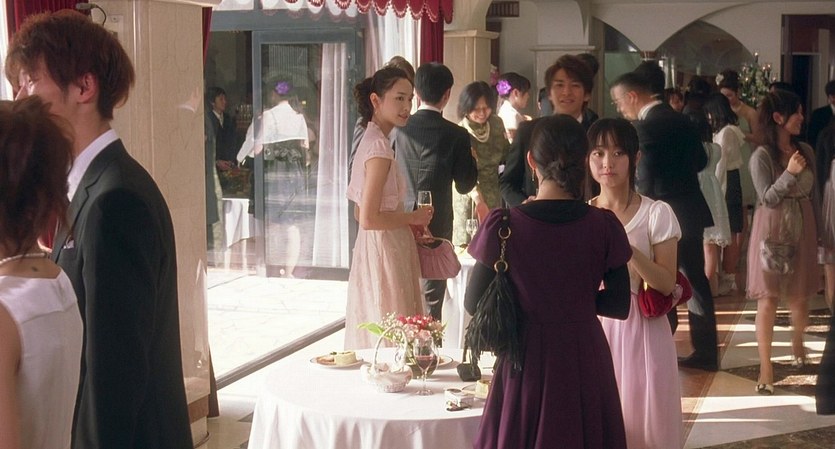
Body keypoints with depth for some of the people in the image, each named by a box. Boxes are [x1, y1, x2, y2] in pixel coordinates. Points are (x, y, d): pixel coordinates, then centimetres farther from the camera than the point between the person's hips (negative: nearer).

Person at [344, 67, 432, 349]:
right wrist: (413, 218, -10)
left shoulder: (371, 141, 11)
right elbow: (368, 218, -22)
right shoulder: (379, 147, -18)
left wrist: (409, 223, 11)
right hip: (385, 253, -10)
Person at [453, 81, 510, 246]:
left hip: (493, 193, 5)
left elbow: (506, 155, 10)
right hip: (470, 196, -5)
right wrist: (478, 199, -40)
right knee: (467, 240, 2)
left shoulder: (496, 123, -4)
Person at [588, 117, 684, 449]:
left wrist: (627, 248, -24)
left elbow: (667, 284, -11)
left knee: (639, 418, 3)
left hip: (639, 330, -3)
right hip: (592, 327, 3)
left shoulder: (657, 214, -6)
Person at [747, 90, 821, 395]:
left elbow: (814, 195, 10)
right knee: (768, 298, -4)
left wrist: (819, 232, 12)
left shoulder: (806, 151, 4)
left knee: (800, 296, 12)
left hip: (803, 228, 5)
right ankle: (766, 367, -1)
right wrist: (789, 173, -25)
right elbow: (768, 198, -14)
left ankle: (797, 344, 39)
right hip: (772, 230, -5)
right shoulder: (762, 156, -11)